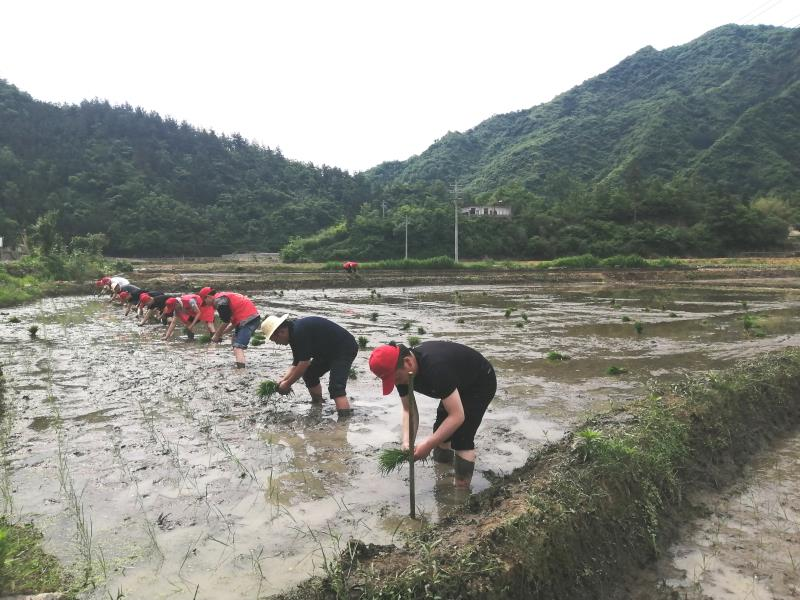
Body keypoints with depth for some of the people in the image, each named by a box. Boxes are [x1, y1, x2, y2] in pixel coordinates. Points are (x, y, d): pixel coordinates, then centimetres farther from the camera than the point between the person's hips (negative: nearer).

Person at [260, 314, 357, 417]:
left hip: (345, 349, -11)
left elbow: (304, 363, -24)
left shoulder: (300, 332, -25)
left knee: (336, 387, -22)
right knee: (309, 374, 17)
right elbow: (296, 364, 10)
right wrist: (282, 380, -2)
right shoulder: (294, 333, 7)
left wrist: (287, 383, -14)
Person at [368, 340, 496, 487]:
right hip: (459, 385, 8)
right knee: (441, 430, 11)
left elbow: (457, 416, -39)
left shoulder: (436, 367, -42)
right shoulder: (402, 371, -16)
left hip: (481, 382, -8)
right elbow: (408, 409, -8)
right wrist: (407, 441, -24)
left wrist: (429, 444, -38)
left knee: (462, 437, -17)